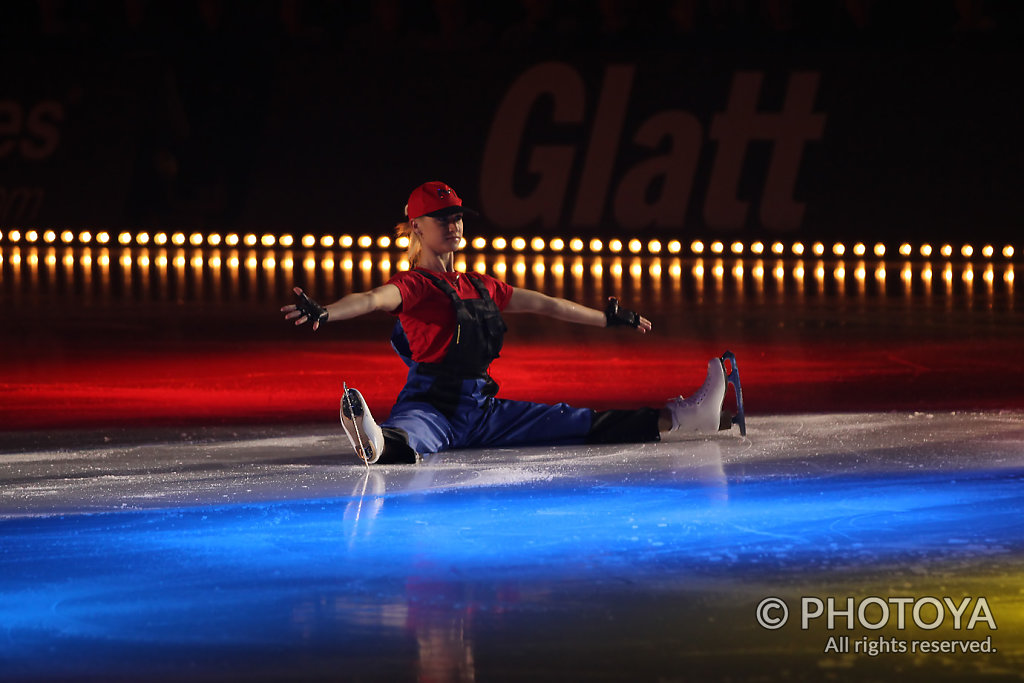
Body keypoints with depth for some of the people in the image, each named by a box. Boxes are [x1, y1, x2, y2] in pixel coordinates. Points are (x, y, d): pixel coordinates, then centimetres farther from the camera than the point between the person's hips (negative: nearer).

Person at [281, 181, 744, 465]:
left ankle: (679, 418, 2)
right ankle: (379, 444, -79)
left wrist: (607, 320, 38)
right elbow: (372, 300, -25)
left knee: (578, 424, 4)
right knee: (409, 435, -44)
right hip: (430, 407, -7)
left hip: (481, 411, 7)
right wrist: (323, 313, -47)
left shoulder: (480, 287, 19)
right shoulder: (414, 286, -4)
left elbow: (542, 304, 30)